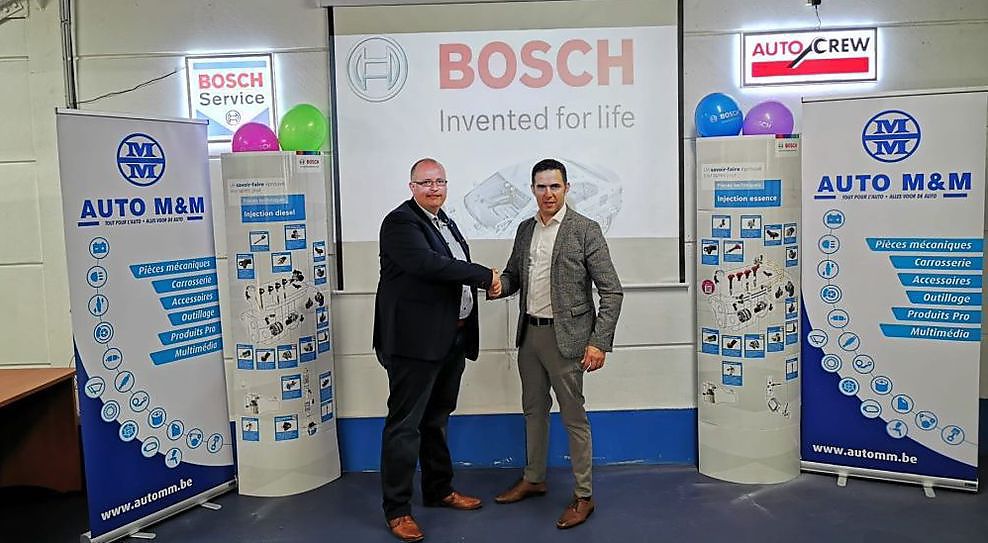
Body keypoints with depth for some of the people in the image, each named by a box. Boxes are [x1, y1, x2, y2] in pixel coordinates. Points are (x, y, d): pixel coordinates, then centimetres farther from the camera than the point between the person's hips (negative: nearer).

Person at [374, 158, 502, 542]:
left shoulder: (444, 221, 17)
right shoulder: (400, 222, -12)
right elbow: (428, 264, -27)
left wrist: (483, 282, 2)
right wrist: (484, 276, -21)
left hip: (451, 339, 9)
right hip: (416, 339, -9)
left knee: (437, 418, 20)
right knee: (405, 424, -1)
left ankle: (439, 490, 34)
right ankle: (397, 509, 9)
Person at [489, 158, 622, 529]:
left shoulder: (585, 230, -9)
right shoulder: (525, 230, 9)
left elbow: (612, 291, -10)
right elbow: (513, 274, 19)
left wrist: (599, 342, -16)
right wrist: (498, 285, -6)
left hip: (565, 337, -6)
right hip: (529, 334, 6)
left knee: (574, 417, 2)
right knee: (534, 410, 18)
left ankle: (583, 496, 15)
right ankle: (533, 480, 35)